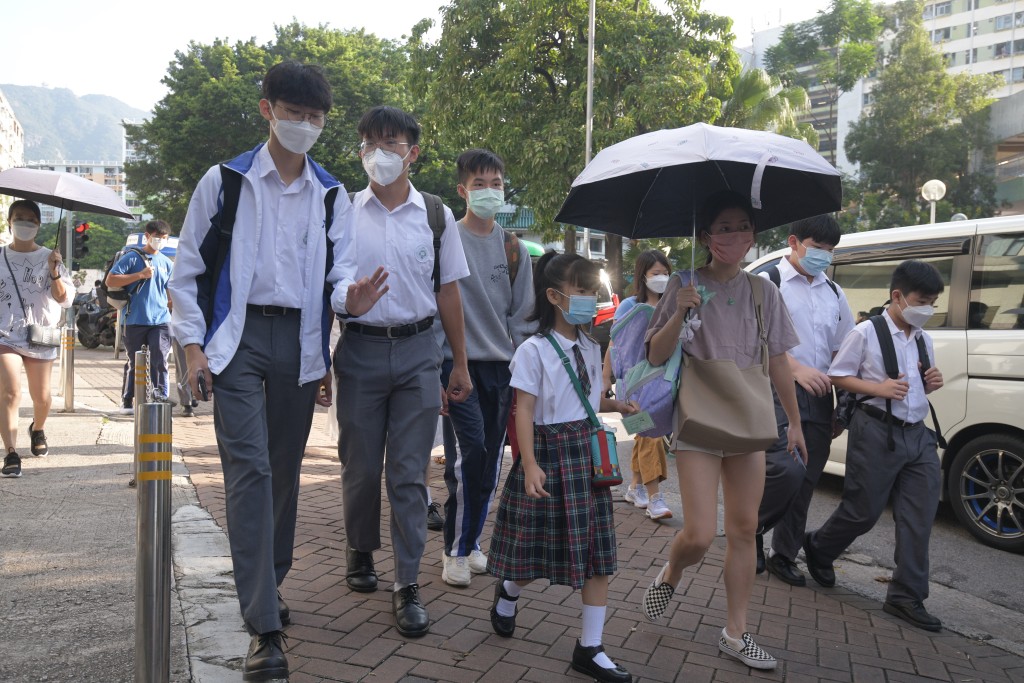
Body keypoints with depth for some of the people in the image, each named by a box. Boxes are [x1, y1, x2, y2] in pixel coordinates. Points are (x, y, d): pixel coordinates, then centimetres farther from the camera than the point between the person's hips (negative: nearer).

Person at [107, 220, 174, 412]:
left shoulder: (166, 263, 14)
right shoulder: (132, 257, 0)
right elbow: (110, 281, -7)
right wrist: (140, 275, -13)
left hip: (160, 320, 3)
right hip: (135, 321, -2)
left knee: (159, 361, -8)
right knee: (134, 363, 7)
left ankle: (160, 400, -3)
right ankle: (127, 402, 20)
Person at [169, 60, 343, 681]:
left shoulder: (333, 197, 11)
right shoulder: (225, 181, 4)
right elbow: (188, 268, 6)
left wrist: (330, 359, 11)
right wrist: (194, 343, -3)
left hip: (300, 343, 3)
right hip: (238, 338, -3)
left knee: (285, 471, 10)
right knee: (249, 471, -11)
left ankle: (270, 584, 29)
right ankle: (265, 627, -9)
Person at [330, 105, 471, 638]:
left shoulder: (436, 214, 6)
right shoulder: (346, 211, 2)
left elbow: (447, 290, 10)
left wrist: (459, 364, 11)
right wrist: (348, 300, -21)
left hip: (418, 351, 0)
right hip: (361, 348, 0)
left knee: (409, 473, 1)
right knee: (360, 466, 10)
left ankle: (407, 585, 10)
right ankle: (360, 555, 34)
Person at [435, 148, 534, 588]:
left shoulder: (514, 249, 12)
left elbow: (521, 312, 15)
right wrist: (436, 370, -7)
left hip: (501, 366, 5)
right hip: (458, 361, -4)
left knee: (490, 462, 8)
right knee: (469, 452, -15)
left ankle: (471, 542, 26)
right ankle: (455, 549, 2)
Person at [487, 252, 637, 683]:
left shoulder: (590, 348, 9)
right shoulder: (533, 350, -11)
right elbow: (525, 410, -15)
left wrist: (619, 405, 2)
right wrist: (530, 464, -21)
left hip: (587, 453, 6)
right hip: (549, 452, -6)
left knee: (597, 552, 6)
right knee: (539, 548, 6)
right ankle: (507, 592, 42)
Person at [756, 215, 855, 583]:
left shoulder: (834, 293, 17)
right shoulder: (769, 282, -1)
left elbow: (843, 349, 19)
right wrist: (797, 369, -21)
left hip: (819, 397, 6)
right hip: (778, 391, -6)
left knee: (805, 482, 9)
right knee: (786, 470, -21)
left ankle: (784, 556, 23)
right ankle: (752, 529, 6)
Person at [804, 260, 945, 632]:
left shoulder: (924, 340, 14)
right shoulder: (866, 333, -7)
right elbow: (837, 375, -6)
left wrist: (931, 384, 2)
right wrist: (877, 388, -19)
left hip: (917, 433, 7)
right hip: (877, 431, -7)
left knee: (919, 518, 2)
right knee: (862, 511, 2)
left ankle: (907, 596, 11)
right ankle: (818, 548, 31)